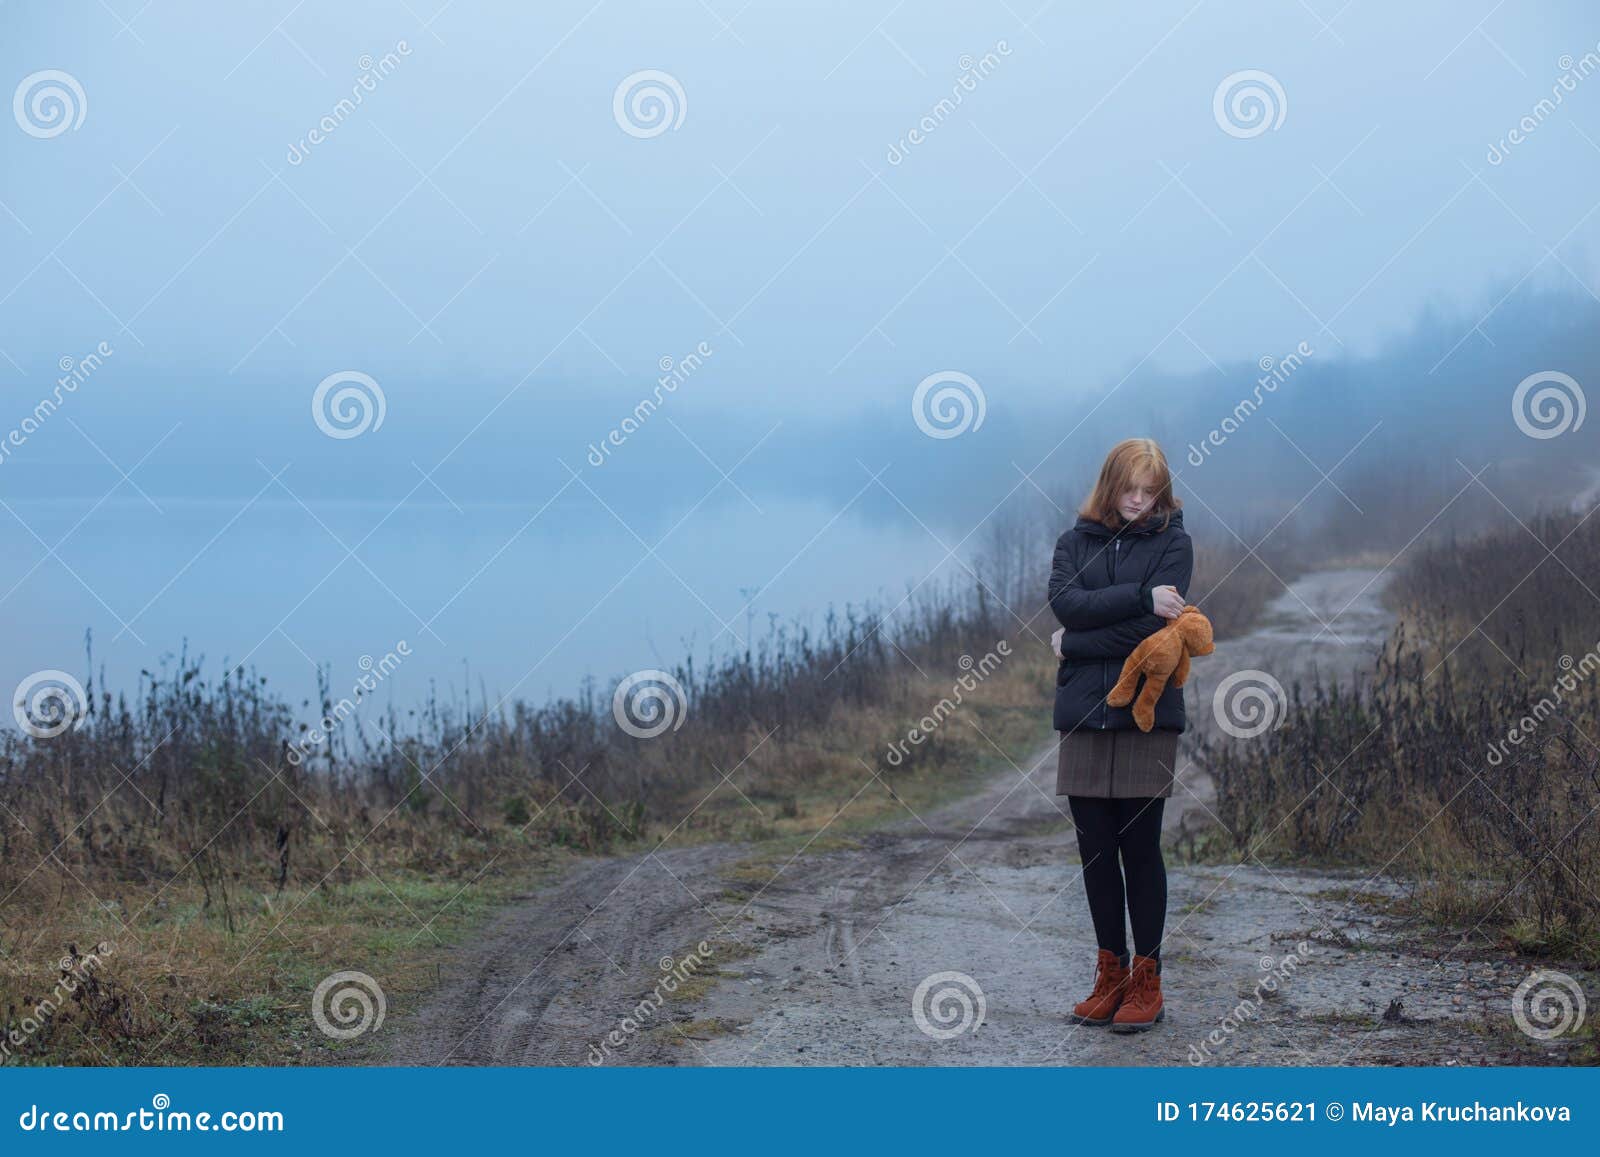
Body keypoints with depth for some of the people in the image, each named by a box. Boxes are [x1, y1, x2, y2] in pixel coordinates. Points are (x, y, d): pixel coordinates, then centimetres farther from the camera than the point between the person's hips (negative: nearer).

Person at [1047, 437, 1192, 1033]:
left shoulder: (1172, 541, 3)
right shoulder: (1075, 542, 12)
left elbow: (1156, 624, -11)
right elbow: (1067, 604, -8)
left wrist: (1078, 644, -6)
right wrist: (1141, 596, -17)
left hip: (1145, 714, -3)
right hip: (1083, 715, 3)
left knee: (1140, 849, 0)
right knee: (1095, 850, 8)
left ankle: (1147, 981, 10)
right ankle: (1111, 973, 19)